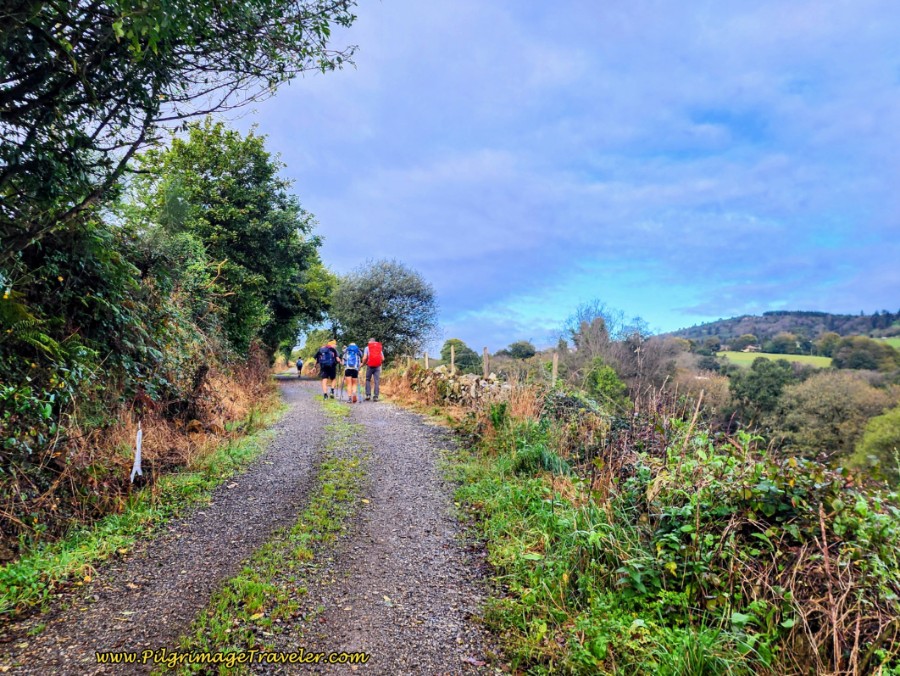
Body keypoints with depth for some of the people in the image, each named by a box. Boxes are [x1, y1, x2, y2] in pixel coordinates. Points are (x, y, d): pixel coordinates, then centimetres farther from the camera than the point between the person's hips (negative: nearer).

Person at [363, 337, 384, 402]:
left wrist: (363, 363, 11)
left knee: (368, 380, 12)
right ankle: (376, 396, -2)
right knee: (377, 381, 2)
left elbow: (364, 358, -6)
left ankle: (368, 394, 2)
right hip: (378, 366, 2)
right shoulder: (379, 348, 11)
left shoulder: (367, 348, 3)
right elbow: (383, 358, 7)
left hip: (370, 366, -2)